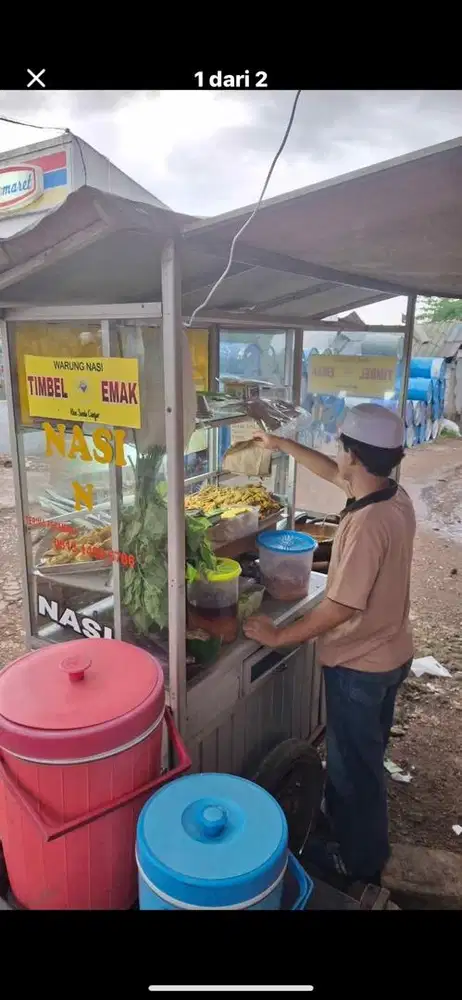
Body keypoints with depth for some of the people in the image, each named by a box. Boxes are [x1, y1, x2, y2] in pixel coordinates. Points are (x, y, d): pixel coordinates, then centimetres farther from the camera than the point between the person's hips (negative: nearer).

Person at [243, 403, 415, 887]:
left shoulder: (368, 524, -33)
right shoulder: (396, 497, -5)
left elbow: (341, 608, -31)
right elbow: (335, 475, 10)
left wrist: (279, 635, -20)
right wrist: (281, 444, 15)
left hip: (359, 665, -9)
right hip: (388, 654, 9)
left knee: (354, 762, 13)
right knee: (363, 755, 28)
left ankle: (358, 860, 35)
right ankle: (348, 825, 51)